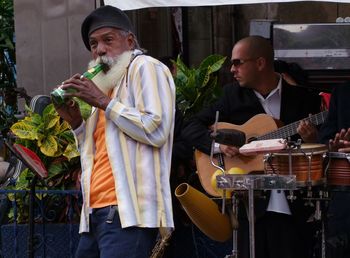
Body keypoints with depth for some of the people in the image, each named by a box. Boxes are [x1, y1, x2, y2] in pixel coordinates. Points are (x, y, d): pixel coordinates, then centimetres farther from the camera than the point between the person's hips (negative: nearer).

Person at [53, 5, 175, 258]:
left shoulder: (145, 68, 0)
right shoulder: (107, 84, 24)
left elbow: (156, 130, -14)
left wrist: (103, 102, -9)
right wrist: (75, 121, 12)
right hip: (97, 213, 9)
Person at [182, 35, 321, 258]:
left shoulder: (303, 98, 4)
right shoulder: (233, 96, 9)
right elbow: (191, 128, 7)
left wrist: (311, 139, -16)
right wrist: (218, 143, -11)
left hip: (293, 205, -1)